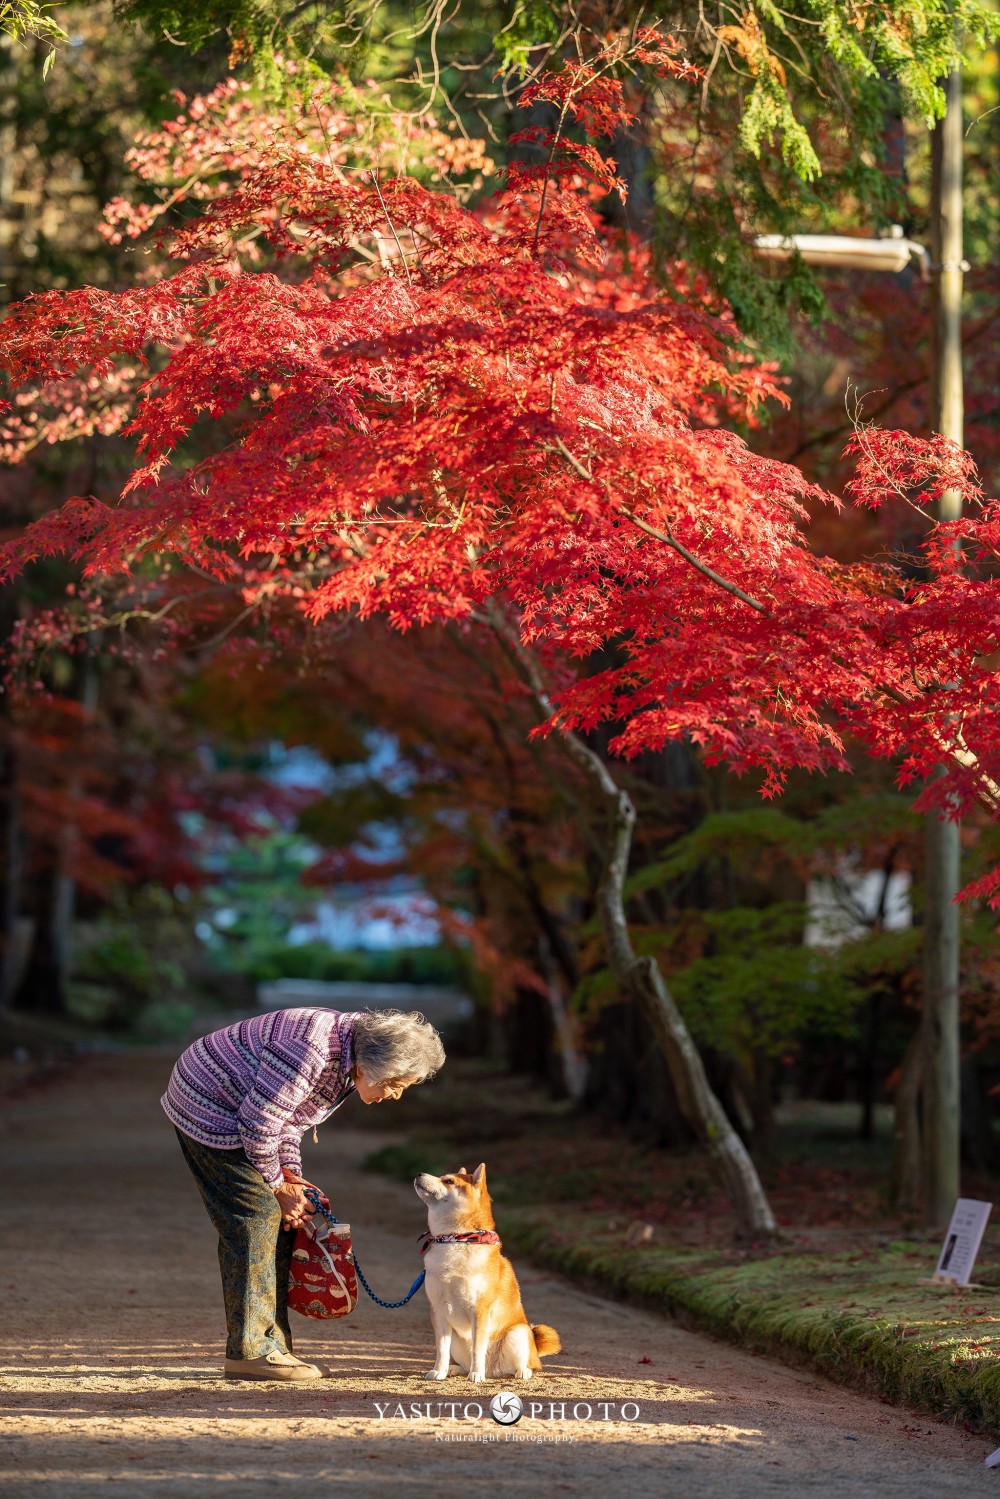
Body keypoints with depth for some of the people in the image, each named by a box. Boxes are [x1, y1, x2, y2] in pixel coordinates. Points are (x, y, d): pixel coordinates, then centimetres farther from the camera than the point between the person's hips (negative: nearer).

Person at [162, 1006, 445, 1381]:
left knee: (276, 1222, 7)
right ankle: (250, 1351, -12)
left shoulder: (347, 1062, 1)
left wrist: (290, 1176, -1)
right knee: (256, 1219, -13)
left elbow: (287, 1117, 11)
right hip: (206, 1109, -10)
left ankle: (272, 1346, 10)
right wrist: (277, 1184, -13)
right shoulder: (313, 1050, -31)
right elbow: (259, 1122, -27)